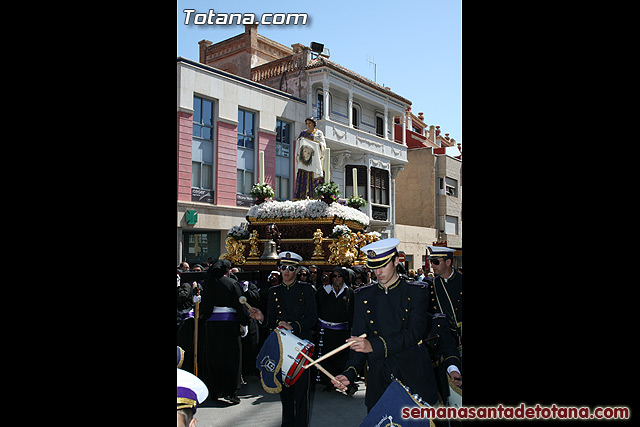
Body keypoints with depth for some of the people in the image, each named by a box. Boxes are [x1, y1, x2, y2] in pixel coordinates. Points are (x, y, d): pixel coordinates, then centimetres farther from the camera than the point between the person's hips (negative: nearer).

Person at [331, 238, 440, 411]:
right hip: (379, 380, 2)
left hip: (414, 376, -2)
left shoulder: (416, 292, 0)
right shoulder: (364, 296, 9)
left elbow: (414, 333, -13)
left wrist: (374, 345, -25)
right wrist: (349, 373, -13)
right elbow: (358, 338, 3)